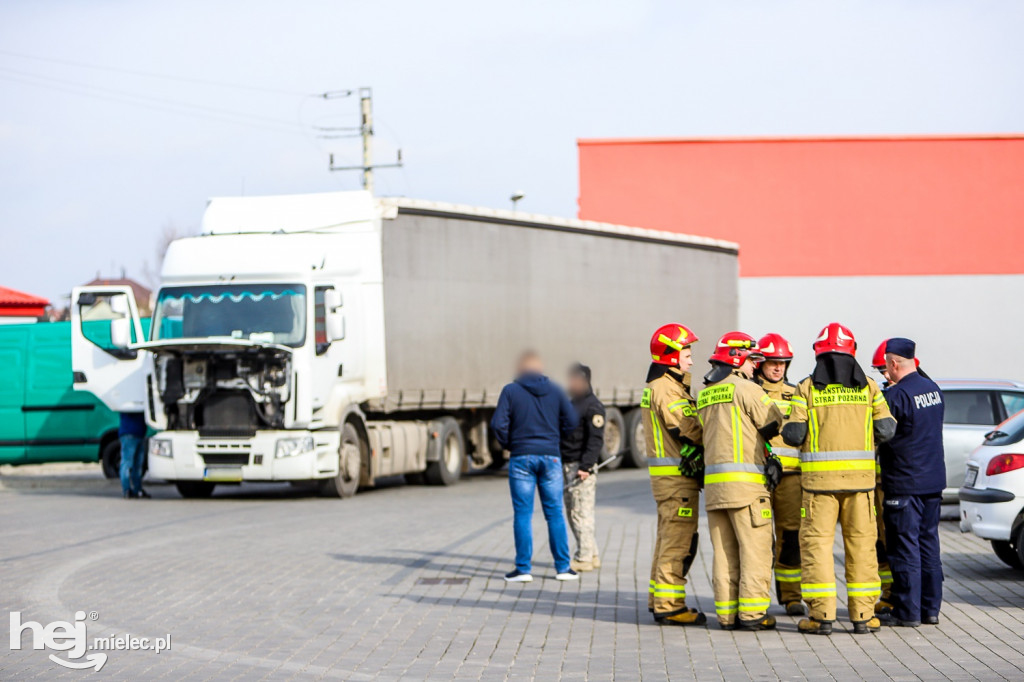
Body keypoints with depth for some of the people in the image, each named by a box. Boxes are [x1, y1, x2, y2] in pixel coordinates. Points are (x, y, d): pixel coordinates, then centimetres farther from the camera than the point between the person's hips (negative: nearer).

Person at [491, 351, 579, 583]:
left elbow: (498, 424, -9)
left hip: (522, 457, -2)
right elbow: (571, 420, 3)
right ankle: (563, 566, 7)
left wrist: (507, 444, 8)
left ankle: (523, 568, 0)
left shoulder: (511, 391, -3)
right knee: (555, 513, 7)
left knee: (523, 514, 1)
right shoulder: (554, 391, 5)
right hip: (551, 457, 2)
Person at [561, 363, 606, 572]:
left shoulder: (592, 406, -10)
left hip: (582, 468, -10)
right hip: (567, 466, 10)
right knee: (572, 512, 12)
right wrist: (559, 464, 19)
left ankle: (584, 558, -6)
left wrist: (585, 467, -25)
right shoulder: (573, 404, 20)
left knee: (581, 512, -9)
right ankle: (592, 555, 19)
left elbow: (596, 440, -17)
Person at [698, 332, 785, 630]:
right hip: (745, 481, -7)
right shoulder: (746, 389, -6)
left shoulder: (704, 395, 16)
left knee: (724, 550, 8)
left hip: (713, 481, 7)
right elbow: (775, 424, -3)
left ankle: (727, 613, 8)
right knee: (754, 549, -3)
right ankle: (752, 612, -6)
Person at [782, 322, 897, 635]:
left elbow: (793, 434, -7)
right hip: (860, 475, 2)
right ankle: (862, 615, 8)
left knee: (817, 541, 3)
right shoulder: (868, 388, 4)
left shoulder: (807, 389, -2)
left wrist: (787, 427, 16)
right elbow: (886, 429, 0)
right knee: (861, 542, 8)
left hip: (820, 477, -2)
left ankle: (821, 615, -1)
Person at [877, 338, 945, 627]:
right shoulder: (933, 389, 8)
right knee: (929, 544, 13)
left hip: (904, 484, -8)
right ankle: (931, 608, 16)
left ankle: (908, 612, 0)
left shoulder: (897, 395, -18)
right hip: (934, 481, 8)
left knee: (905, 548, -2)